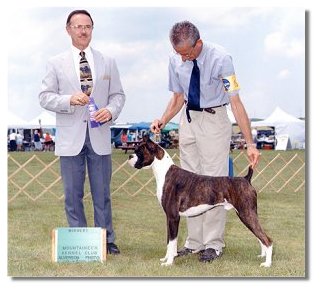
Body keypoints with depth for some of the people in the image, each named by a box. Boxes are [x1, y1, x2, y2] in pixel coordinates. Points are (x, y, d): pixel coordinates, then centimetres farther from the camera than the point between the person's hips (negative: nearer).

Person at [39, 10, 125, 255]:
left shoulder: (108, 62, 10)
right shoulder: (56, 64, 5)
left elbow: (118, 94, 10)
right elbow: (45, 97, 1)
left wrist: (111, 110, -12)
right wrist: (69, 100, -17)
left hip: (100, 135, 1)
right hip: (71, 136, -1)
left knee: (102, 193, 6)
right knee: (73, 194, 4)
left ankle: (107, 241, 14)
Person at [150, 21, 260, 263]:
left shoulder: (220, 59, -21)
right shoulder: (176, 61, -5)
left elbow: (236, 102, -23)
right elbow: (178, 97, 7)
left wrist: (250, 144, -27)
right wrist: (163, 121, -11)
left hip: (214, 120, -5)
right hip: (188, 120, 5)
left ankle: (213, 243, 3)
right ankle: (194, 241, 17)